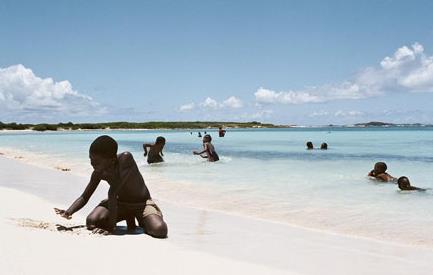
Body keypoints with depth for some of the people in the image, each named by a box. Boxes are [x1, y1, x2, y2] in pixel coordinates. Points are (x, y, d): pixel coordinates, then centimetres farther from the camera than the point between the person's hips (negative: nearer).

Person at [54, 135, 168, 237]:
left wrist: (111, 226, -36)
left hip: (142, 204, -5)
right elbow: (84, 197, -1)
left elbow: (113, 193, -33)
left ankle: (143, 222, 3)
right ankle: (129, 220, 5)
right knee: (91, 222, -20)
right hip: (120, 203, 5)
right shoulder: (99, 172, -11)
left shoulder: (125, 158, -31)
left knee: (160, 230, -33)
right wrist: (68, 212, -20)